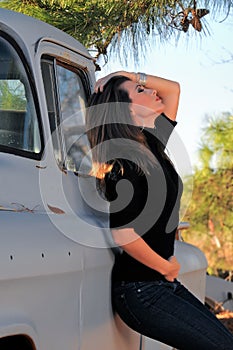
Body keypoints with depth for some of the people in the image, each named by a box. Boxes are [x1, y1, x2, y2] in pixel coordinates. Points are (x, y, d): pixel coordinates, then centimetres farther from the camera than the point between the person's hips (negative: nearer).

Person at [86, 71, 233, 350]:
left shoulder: (152, 144, 8)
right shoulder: (127, 160, -18)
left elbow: (173, 89, 21)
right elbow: (122, 234, -25)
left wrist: (130, 76, 6)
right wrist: (167, 268, -11)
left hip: (163, 284, 9)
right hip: (140, 291, -9)